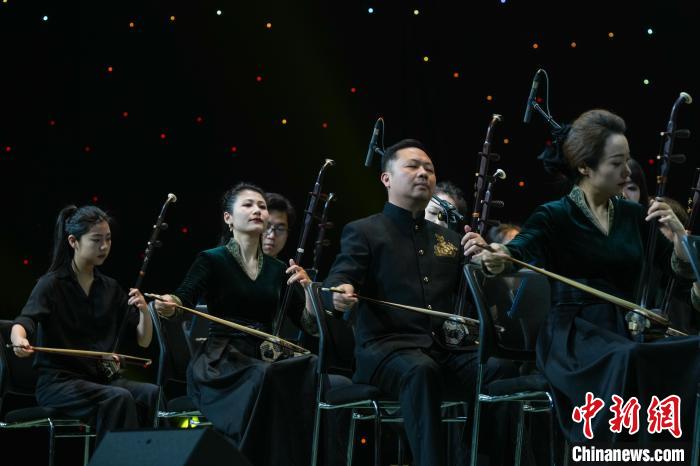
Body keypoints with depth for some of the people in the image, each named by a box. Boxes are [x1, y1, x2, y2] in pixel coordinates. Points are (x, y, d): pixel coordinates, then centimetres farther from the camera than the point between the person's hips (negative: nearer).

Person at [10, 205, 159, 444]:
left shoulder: (110, 288, 11)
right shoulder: (52, 284, -5)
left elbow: (143, 341, 11)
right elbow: (24, 322, -23)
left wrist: (144, 310, -11)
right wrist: (20, 340, -48)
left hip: (102, 377, 5)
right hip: (59, 382, -5)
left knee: (153, 394, -24)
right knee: (118, 398, -32)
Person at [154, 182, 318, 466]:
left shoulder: (277, 270, 17)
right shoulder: (212, 261, 5)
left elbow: (309, 324, 15)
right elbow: (185, 298, -10)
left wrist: (309, 288, -4)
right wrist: (168, 306, -33)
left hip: (263, 361, 4)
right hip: (219, 364, -4)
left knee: (310, 372, -28)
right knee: (263, 377, -37)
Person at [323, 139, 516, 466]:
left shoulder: (449, 239, 23)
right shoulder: (363, 231, 8)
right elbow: (337, 282, -8)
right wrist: (340, 295, -31)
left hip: (444, 350, 4)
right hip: (386, 347, -4)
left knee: (504, 370, -26)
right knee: (421, 370, -39)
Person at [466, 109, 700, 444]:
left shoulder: (633, 215, 14)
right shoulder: (554, 217, -1)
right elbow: (519, 251, -20)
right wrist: (495, 259, -44)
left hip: (622, 331, 5)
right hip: (571, 335, -5)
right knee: (626, 359, -39)